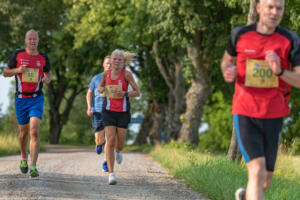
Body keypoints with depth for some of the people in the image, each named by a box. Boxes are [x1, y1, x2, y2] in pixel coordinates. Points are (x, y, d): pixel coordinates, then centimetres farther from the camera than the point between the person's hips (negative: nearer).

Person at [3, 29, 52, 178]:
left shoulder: (43, 58, 4)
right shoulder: (17, 54, 0)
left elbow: (48, 73, 21)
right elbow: (5, 72, 5)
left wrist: (47, 79, -3)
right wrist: (17, 70, -15)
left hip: (37, 99, -1)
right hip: (21, 99, 1)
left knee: (34, 131, -16)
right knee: (24, 132, 11)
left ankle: (33, 167, -19)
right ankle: (24, 157, 40)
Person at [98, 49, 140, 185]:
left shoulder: (126, 74, -8)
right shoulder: (106, 73, 0)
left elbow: (137, 92, -5)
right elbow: (101, 86, 19)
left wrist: (124, 94, -22)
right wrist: (101, 89, -5)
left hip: (123, 111, -1)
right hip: (109, 111, 1)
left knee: (120, 142, 7)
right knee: (110, 142, -13)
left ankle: (118, 151, 48)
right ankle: (111, 174, -14)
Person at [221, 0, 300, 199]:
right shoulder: (240, 34, -2)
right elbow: (226, 61, 18)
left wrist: (280, 71, -25)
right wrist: (228, 72, -7)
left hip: (273, 117, 2)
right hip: (245, 116, -2)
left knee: (266, 180, 15)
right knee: (257, 171, -19)